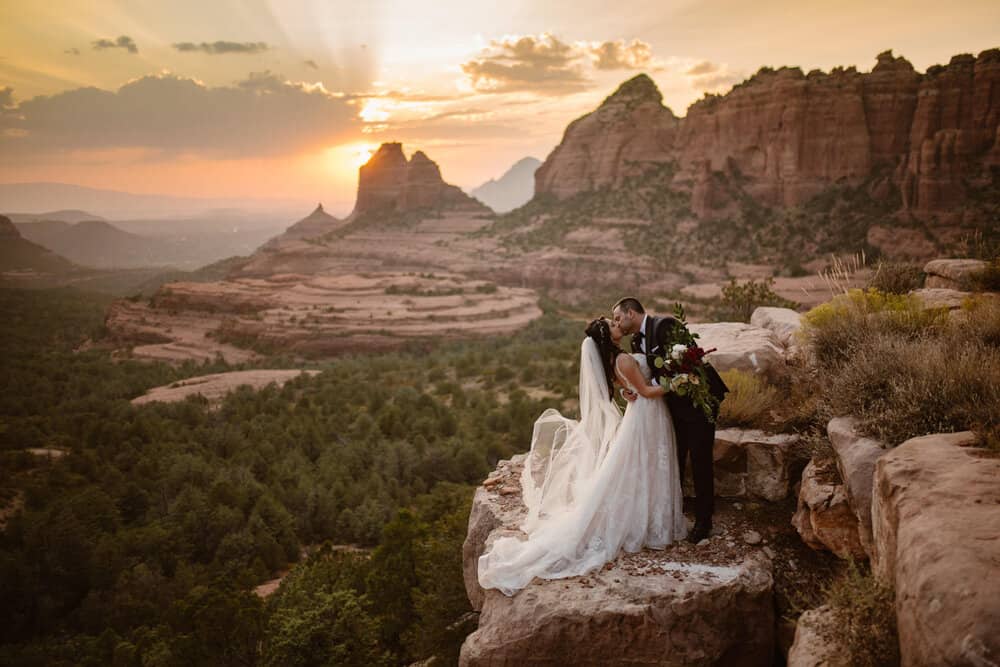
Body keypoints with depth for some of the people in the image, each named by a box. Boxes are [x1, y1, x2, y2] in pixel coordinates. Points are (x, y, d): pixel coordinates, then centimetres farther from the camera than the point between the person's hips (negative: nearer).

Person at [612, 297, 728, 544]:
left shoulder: (664, 325, -19)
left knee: (700, 463, 0)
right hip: (675, 404, 8)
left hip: (698, 399, -8)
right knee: (673, 461, 17)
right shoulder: (637, 340, 8)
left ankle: (703, 521, 13)